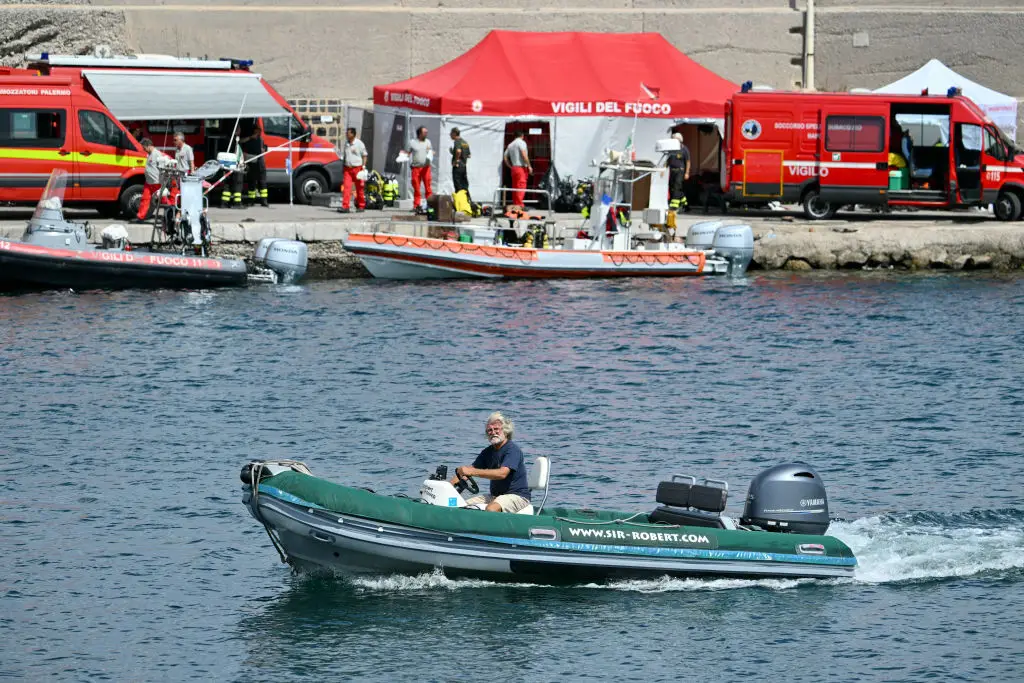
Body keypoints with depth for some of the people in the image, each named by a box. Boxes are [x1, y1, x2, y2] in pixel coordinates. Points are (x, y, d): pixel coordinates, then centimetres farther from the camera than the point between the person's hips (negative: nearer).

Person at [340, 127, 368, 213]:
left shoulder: (359, 144, -5)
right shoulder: (346, 144, 12)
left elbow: (364, 156, -1)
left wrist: (363, 166, -11)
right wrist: (343, 169, 17)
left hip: (357, 168, -4)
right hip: (348, 168, 4)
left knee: (359, 188, 4)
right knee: (346, 187, -8)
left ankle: (361, 206, 17)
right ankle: (345, 207, -13)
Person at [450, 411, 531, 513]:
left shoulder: (513, 450, -13)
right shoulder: (488, 452, 12)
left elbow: (502, 473, -28)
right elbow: (470, 469, 9)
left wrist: (472, 472, -34)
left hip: (517, 496, -8)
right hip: (495, 496, 8)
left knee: (491, 509, -36)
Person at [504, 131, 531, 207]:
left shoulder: (510, 145, 17)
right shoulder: (521, 142, -5)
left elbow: (505, 158, 16)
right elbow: (524, 155, -17)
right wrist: (529, 166, -12)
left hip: (514, 168, 7)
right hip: (521, 167, -7)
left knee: (515, 187, 10)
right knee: (521, 187, -10)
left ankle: (515, 204, 12)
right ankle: (520, 205, -16)